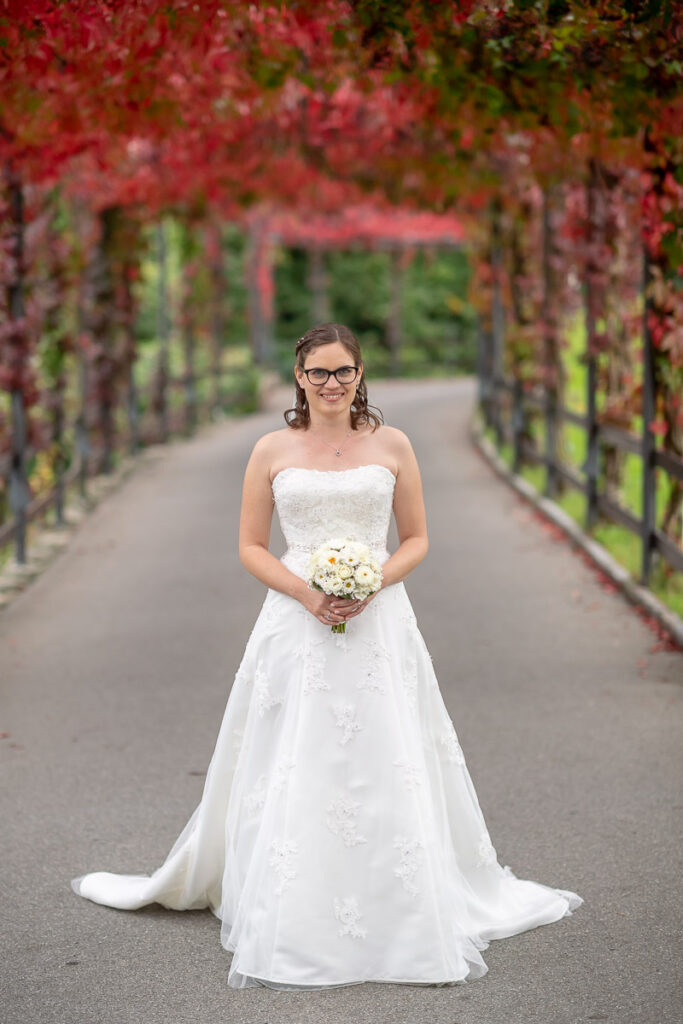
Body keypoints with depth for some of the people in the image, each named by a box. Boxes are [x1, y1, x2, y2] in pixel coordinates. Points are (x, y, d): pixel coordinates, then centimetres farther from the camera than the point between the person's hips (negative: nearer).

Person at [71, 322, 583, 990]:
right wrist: (306, 594, -11)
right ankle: (290, 928, 11)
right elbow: (251, 546, 5)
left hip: (377, 624, 0)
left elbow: (416, 539, 9)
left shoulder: (391, 445, 6)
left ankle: (407, 919, 12)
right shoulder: (272, 451, 4)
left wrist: (372, 584, -10)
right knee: (293, 776, 0)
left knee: (387, 770, 0)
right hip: (297, 627, 0)